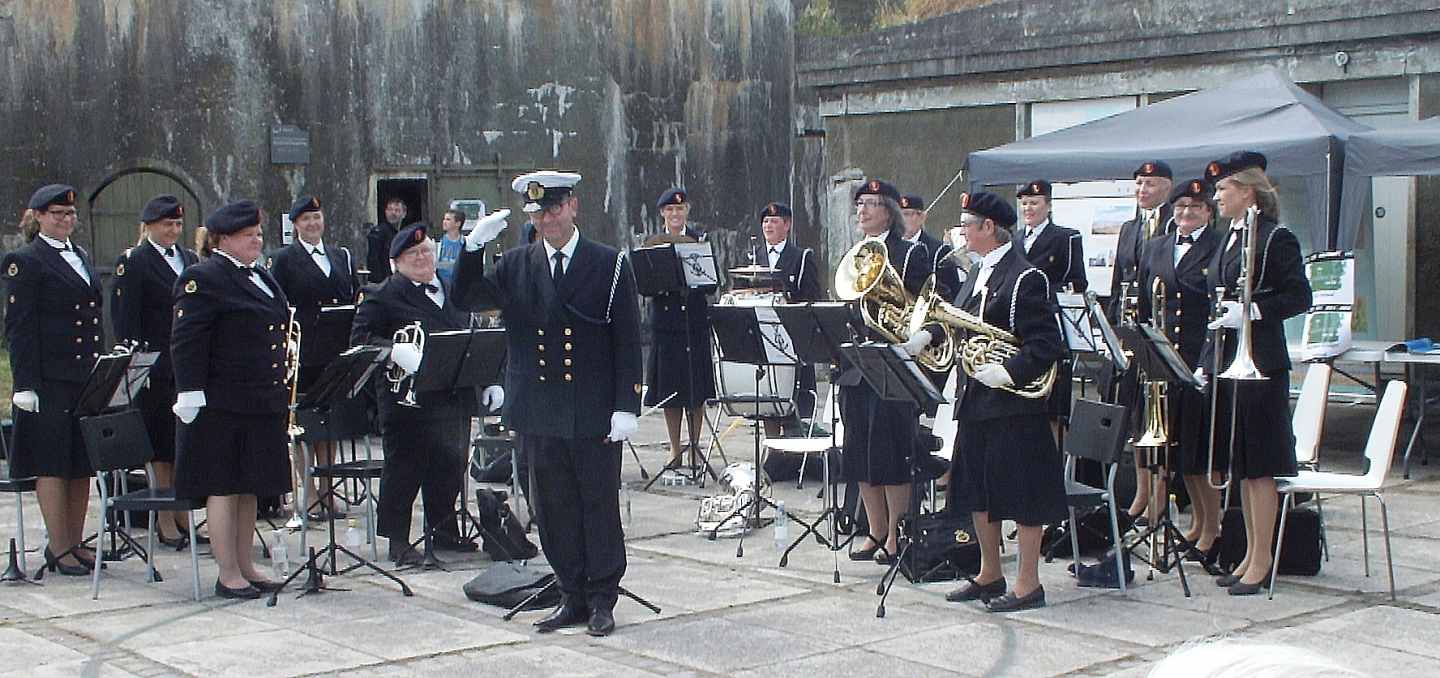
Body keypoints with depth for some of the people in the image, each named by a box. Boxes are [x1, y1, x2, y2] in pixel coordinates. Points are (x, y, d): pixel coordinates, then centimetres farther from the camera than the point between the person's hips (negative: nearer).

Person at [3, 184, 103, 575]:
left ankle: (76, 542, 19)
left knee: (83, 463, 10)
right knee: (52, 465, -1)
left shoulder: (81, 257, 17)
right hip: (50, 379, -7)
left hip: (87, 377, 7)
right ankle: (59, 549, 4)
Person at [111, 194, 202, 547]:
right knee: (162, 443, 1)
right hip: (157, 368, -6)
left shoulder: (190, 259, 15)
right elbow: (125, 318, -9)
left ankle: (181, 513, 18)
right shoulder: (133, 262, -4)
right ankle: (165, 519, 8)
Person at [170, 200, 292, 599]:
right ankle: (228, 575, 3)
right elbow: (186, 341, -15)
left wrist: (282, 393, 19)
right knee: (223, 487, -2)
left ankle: (245, 566, 20)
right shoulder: (202, 279, -10)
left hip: (262, 402, 8)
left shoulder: (262, 278, 17)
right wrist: (191, 394, -20)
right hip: (222, 405, -8)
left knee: (249, 487, 12)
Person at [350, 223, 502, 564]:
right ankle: (398, 542, 6)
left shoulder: (453, 292, 18)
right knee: (405, 468, -2)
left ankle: (445, 530, 26)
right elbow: (360, 338, -10)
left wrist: (489, 381, 13)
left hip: (456, 397, 6)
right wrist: (395, 351, -26)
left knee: (450, 466, 11)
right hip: (408, 398, -6)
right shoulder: (383, 296, -3)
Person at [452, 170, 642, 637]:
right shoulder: (517, 266, 9)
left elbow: (627, 341, -3)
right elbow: (467, 299, 0)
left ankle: (602, 599, 14)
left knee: (599, 505, 4)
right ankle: (572, 596, 20)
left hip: (594, 413, -3)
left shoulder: (611, 265, -1)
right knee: (554, 508, 9)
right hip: (540, 414, 4)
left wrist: (626, 406, -10)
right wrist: (474, 248, -16)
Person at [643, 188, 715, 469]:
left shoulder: (700, 241, 2)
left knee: (695, 391, 2)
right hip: (665, 323, 1)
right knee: (669, 391, 5)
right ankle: (675, 449, 13)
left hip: (694, 322, -1)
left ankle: (694, 445, 11)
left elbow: (711, 283, -4)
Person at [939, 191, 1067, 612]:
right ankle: (989, 575, 27)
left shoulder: (1025, 278, -14)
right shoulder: (980, 276, 15)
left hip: (1013, 403, -10)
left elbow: (1048, 344, -18)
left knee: (1022, 495, -1)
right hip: (976, 402, 10)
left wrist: (1008, 372, -25)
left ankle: (1028, 584, 7)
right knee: (977, 492, 15)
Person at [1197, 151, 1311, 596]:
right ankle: (1250, 555, 20)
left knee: (1259, 466, -4)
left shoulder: (1276, 238, -9)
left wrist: (1252, 310, -22)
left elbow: (1299, 297, -12)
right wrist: (1206, 363, 15)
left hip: (1260, 364, -9)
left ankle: (1262, 562, 2)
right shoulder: (1228, 240, 16)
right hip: (1226, 363, 9)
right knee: (1242, 466, 13)